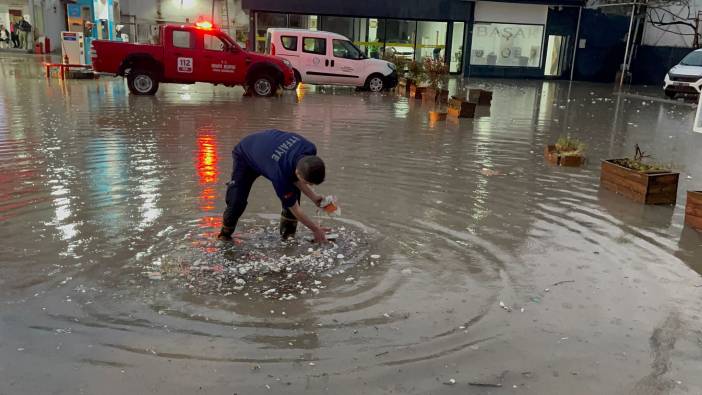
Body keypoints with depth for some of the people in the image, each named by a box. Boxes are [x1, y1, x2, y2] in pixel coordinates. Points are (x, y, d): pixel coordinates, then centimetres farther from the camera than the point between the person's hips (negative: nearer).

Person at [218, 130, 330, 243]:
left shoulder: (310, 149, -31)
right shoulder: (280, 174, -46)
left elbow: (295, 179, -10)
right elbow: (294, 208, -30)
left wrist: (313, 197, -18)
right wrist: (315, 229, -23)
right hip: (244, 157, -6)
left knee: (294, 191, -13)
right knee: (237, 200, -16)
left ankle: (288, 234, 0)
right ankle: (226, 233, 12)